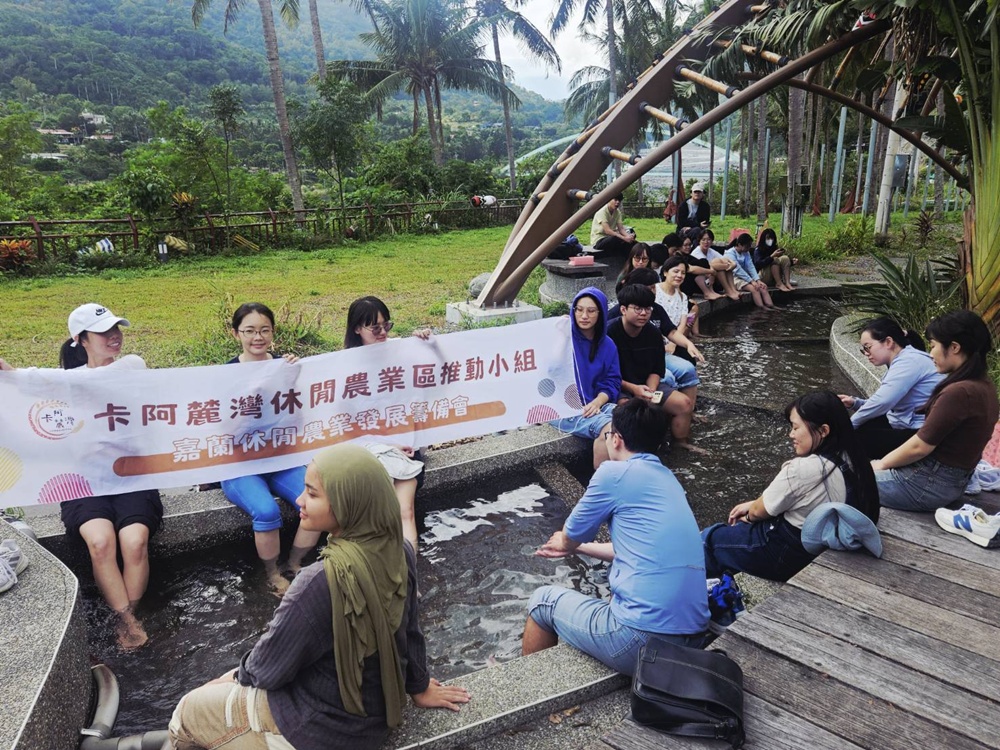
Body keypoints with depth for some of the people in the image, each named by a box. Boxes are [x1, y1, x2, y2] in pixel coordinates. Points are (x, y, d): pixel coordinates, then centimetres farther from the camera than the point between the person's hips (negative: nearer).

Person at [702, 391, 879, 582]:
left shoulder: (802, 470, -30)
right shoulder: (851, 460, -5)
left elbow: (759, 511, -13)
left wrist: (749, 515, 9)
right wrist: (752, 505, 10)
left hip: (794, 557, -8)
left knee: (710, 538, 12)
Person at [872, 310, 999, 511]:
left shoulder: (959, 392, -26)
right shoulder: (982, 385, 5)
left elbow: (919, 446, -21)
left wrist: (882, 463, -4)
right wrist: (885, 460, 10)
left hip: (931, 483, -10)